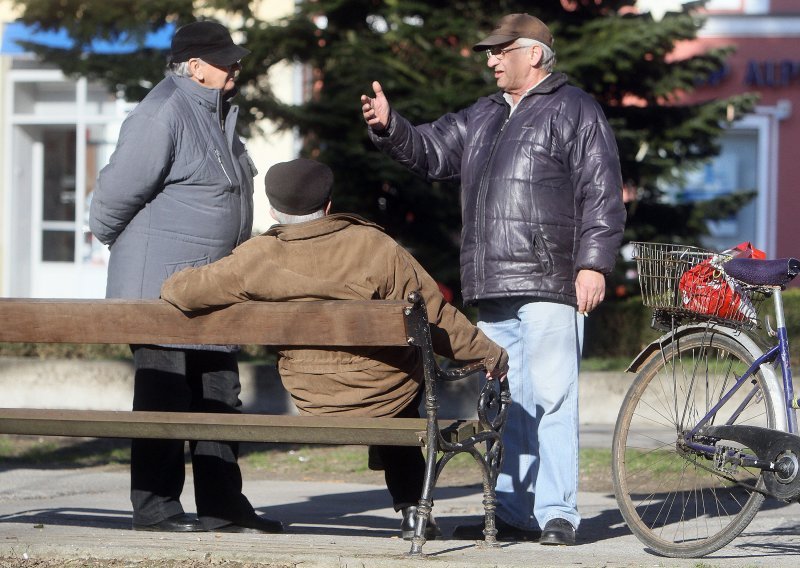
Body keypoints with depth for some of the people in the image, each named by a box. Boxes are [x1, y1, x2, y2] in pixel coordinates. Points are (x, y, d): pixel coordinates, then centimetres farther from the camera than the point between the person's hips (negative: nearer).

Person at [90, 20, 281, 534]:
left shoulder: (219, 112, 15)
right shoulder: (163, 114, -17)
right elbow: (121, 187, -17)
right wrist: (108, 235, -2)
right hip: (162, 285, -10)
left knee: (220, 395, 11)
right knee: (164, 395, -5)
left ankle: (222, 505, 17)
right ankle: (155, 507, 0)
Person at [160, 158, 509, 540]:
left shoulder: (258, 258, -14)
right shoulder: (373, 247, -17)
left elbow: (179, 292, -11)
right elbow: (435, 317, -11)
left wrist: (176, 286, 15)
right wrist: (489, 353, 3)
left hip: (313, 405, 2)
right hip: (389, 394, -2)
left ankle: (410, 510, 41)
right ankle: (413, 510, 31)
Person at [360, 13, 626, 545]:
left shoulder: (575, 111, 0)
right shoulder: (483, 118, 23)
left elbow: (601, 195, -7)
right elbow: (429, 150, 23)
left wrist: (593, 263, -15)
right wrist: (389, 126, 4)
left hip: (550, 286, -8)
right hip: (494, 291, 8)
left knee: (549, 398, -11)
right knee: (504, 402, 10)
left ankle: (556, 513, -10)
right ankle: (512, 512, 15)